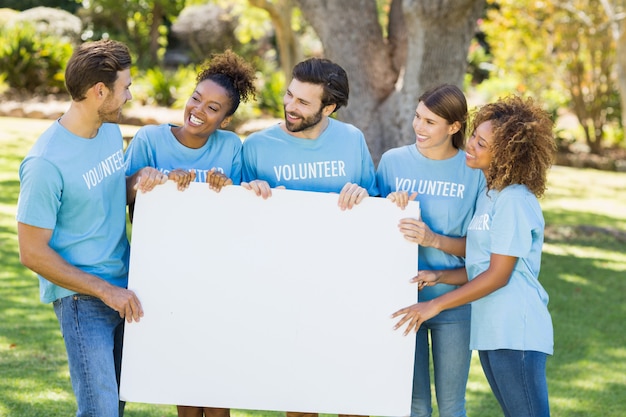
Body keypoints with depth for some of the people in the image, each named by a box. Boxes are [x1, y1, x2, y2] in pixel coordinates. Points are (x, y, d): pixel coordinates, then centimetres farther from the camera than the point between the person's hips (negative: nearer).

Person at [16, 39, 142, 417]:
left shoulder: (111, 131, 6)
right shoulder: (47, 163, -19)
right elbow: (33, 253, -15)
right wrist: (105, 291, -16)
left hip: (123, 290, 8)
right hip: (81, 298, -8)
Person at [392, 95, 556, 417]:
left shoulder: (515, 200, -14)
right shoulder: (488, 194, 14)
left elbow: (498, 275, -16)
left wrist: (435, 306, -13)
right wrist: (439, 277, -1)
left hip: (517, 333, -9)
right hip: (490, 330, 9)